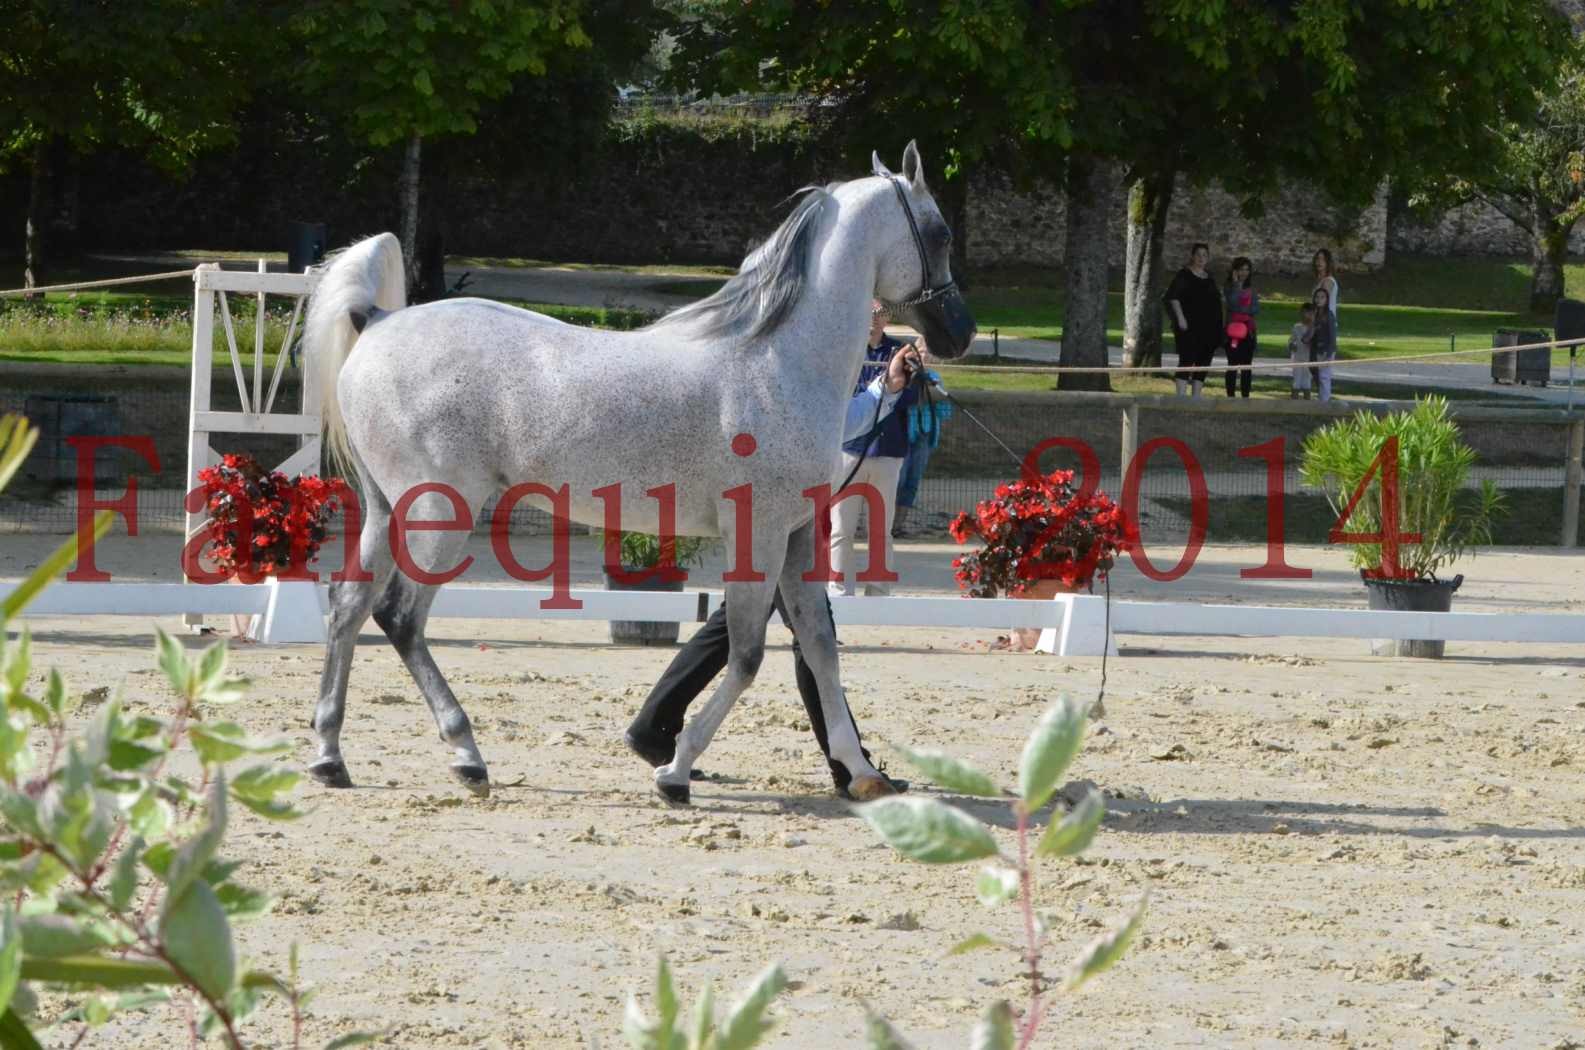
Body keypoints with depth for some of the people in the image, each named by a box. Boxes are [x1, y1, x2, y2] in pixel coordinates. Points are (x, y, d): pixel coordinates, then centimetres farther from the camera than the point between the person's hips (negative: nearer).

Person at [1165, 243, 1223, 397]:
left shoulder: (1210, 280, 17)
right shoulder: (1184, 275, -2)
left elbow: (1216, 302, 22)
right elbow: (1173, 297, -10)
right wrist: (1180, 318, -19)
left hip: (1207, 329, 7)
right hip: (1189, 327, -7)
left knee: (1203, 363, 5)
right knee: (1187, 360, -12)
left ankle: (1196, 396, 9)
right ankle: (1180, 395, -14)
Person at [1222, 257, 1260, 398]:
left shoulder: (1251, 289, 11)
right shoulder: (1229, 288, 0)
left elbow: (1256, 309, 3)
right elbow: (1232, 303, -17)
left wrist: (1241, 309, -11)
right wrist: (1237, 284, -14)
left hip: (1248, 330, 4)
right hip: (1233, 328, -4)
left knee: (1247, 365, 3)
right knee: (1233, 364, -3)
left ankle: (1246, 396, 5)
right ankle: (1230, 396, -2)